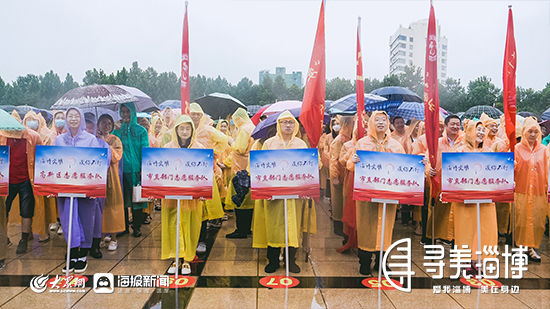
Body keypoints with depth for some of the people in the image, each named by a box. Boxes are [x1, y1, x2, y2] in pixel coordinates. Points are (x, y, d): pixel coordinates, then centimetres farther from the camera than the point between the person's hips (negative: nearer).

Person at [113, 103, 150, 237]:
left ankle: (136, 227, 12)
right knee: (122, 199, 5)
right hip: (121, 170, 2)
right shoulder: (117, 130, 10)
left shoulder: (141, 131, 4)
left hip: (136, 170, -2)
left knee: (136, 199, 1)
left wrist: (143, 169, -8)